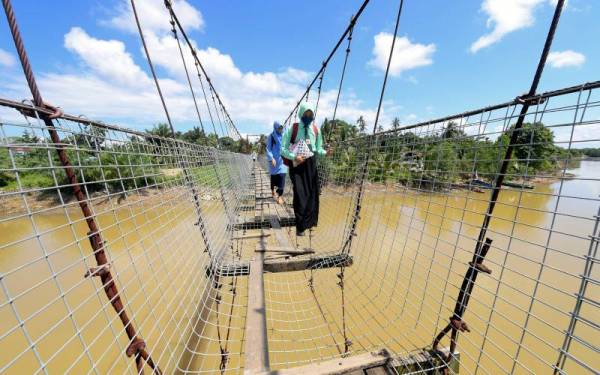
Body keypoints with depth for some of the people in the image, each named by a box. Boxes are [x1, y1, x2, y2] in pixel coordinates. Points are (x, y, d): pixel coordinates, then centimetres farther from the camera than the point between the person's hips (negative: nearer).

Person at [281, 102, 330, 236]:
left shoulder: (316, 130, 7)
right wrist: (294, 157, -22)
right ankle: (300, 227, 7)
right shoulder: (292, 129, -4)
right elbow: (283, 149, -6)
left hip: (311, 164, 4)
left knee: (313, 193, 8)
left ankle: (309, 221, 29)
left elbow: (318, 149, 13)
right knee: (300, 194, -7)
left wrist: (325, 152, -9)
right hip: (297, 164, -4)